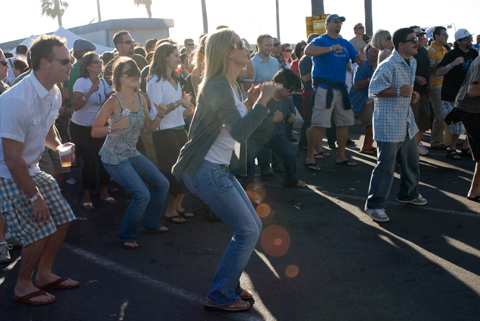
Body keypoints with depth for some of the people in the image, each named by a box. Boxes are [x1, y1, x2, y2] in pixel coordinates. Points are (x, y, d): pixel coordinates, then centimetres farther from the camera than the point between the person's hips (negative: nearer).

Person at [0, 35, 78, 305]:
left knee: (62, 220, 8)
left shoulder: (54, 95, -1)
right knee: (41, 232, -11)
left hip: (31, 169, 9)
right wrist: (34, 196, -18)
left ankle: (45, 274, 30)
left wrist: (58, 146, 3)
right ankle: (23, 286, 15)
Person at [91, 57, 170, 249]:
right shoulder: (114, 101, -18)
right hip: (114, 157, -7)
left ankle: (151, 224, 32)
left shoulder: (142, 98, 1)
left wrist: (159, 116, -8)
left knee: (162, 184, 10)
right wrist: (114, 127, -30)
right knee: (142, 194, -16)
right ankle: (126, 236, 6)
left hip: (132, 154, 7)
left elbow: (147, 126, 10)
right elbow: (94, 131, -14)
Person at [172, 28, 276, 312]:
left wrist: (251, 102, 8)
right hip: (204, 170, -10)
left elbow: (238, 127, 19)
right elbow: (240, 133, -26)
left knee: (253, 227, 12)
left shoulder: (231, 86, 13)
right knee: (247, 232, -7)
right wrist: (263, 101, -19)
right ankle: (221, 296, 6)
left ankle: (229, 283, 26)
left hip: (219, 169, 10)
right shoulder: (217, 86, -17)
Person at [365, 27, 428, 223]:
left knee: (411, 161, 20)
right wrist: (398, 92, -26)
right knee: (386, 166, -7)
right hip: (388, 124, -9)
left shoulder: (412, 63, 12)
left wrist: (411, 93, 8)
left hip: (407, 122, 9)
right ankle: (374, 205, 2)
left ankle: (408, 194, 40)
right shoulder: (388, 66, -19)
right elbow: (373, 90, -20)